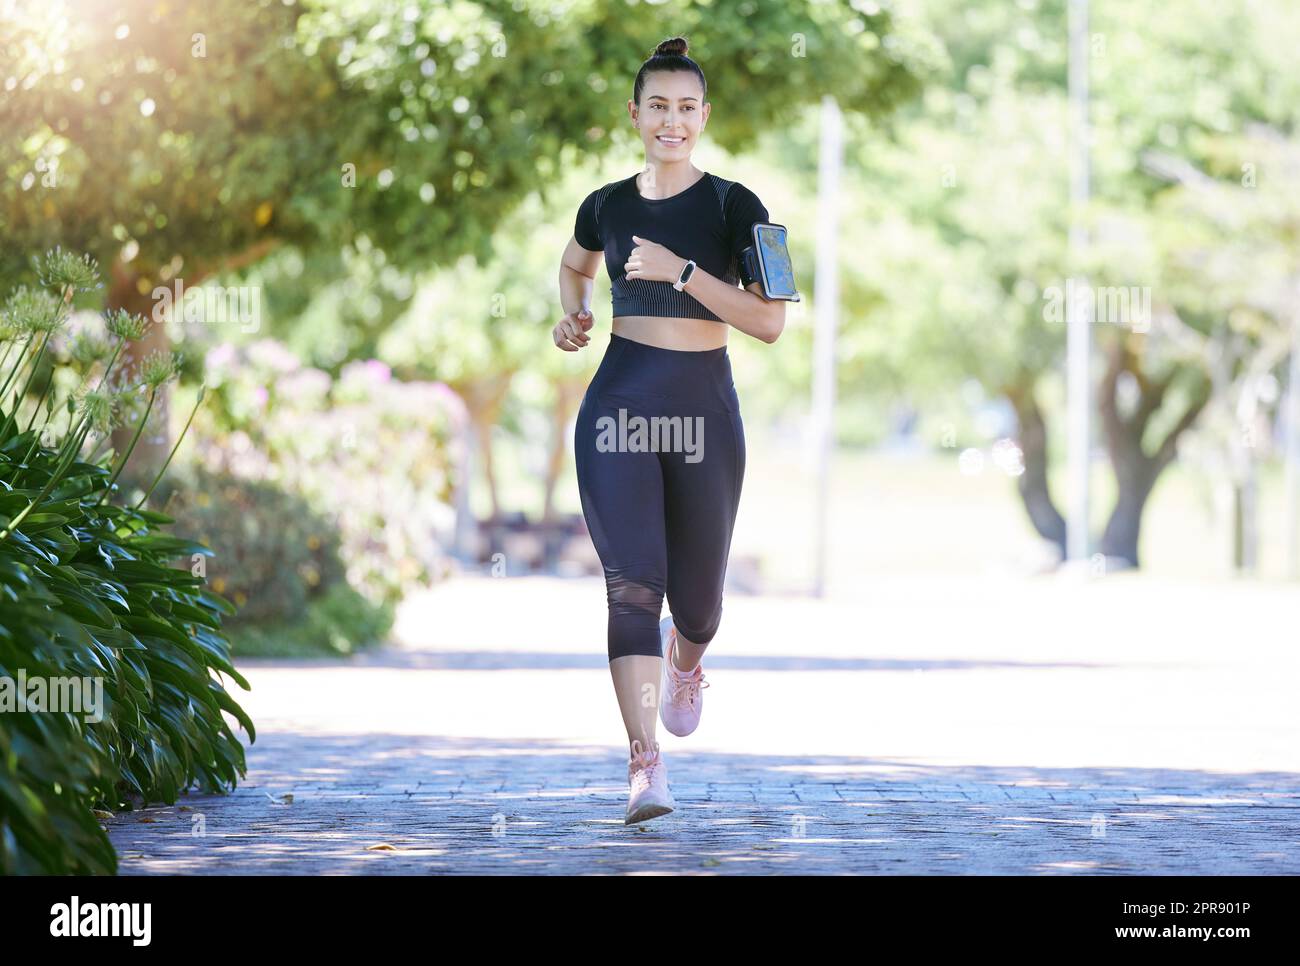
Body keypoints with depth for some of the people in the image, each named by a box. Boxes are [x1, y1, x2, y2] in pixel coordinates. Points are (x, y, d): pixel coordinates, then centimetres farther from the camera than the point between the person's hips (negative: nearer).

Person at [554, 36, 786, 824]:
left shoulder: (734, 208, -3)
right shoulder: (608, 207, 6)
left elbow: (770, 322, -12)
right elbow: (575, 266, 29)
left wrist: (680, 270, -18)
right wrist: (576, 315, 8)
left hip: (703, 411, -1)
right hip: (619, 404, 1)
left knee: (696, 596, 12)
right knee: (632, 585, -14)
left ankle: (685, 663, 50)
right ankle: (647, 765, -16)